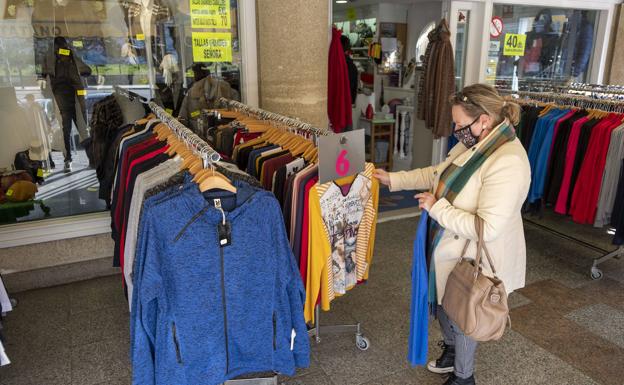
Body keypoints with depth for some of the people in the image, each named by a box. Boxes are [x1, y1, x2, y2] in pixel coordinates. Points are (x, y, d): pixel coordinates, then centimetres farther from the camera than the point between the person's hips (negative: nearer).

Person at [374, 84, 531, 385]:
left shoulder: (507, 163, -32)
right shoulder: (473, 143, -4)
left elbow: (487, 228, -34)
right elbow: (438, 173, 9)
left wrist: (437, 208, -26)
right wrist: (393, 179, 4)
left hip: (474, 260, -8)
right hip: (451, 248, 8)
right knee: (443, 303, 27)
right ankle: (451, 351, 56)